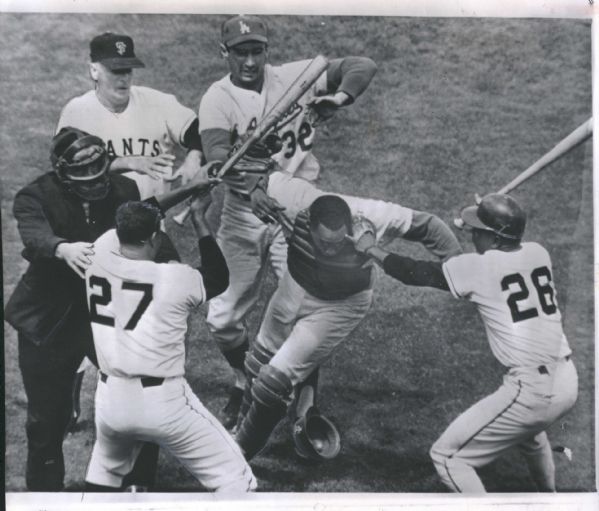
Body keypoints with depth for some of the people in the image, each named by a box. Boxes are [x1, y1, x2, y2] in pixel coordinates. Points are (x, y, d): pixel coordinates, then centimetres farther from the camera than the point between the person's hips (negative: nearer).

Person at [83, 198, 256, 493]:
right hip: (163, 402, -5)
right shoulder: (174, 278, -13)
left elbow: (130, 220, 17)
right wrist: (199, 218, 12)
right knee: (234, 479, 6)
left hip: (110, 400, 5)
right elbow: (219, 279, 9)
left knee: (105, 470, 33)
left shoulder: (98, 256, -4)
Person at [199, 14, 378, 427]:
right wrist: (251, 188, -44)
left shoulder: (296, 77, -3)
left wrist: (340, 97, -22)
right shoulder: (218, 98, -7)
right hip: (243, 211, 1)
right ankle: (246, 381, 36)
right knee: (223, 318, 5)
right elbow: (218, 155, -25)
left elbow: (363, 65, -2)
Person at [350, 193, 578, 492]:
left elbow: (418, 273, 0)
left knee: (446, 455, 2)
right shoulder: (538, 253, 6)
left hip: (532, 392, -8)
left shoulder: (477, 267, -10)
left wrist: (371, 250, 13)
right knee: (526, 429, 40)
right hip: (569, 384, 8)